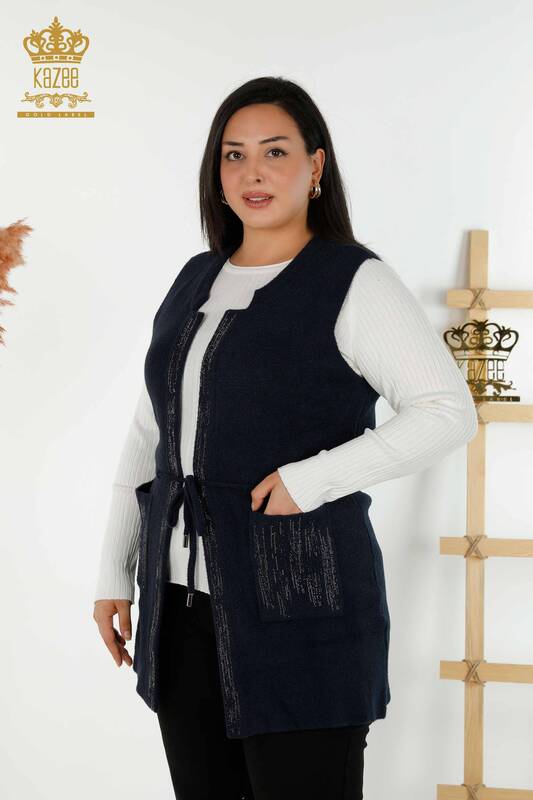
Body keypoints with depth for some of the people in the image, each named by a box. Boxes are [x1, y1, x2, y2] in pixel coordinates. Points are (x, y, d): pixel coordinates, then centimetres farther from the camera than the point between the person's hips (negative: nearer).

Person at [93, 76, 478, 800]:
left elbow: (450, 411, -12)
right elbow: (148, 434, 18)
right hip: (184, 601, 6)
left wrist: (316, 477, -19)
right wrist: (116, 570, 15)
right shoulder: (196, 282, 14)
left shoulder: (355, 283, -5)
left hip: (299, 601, -6)